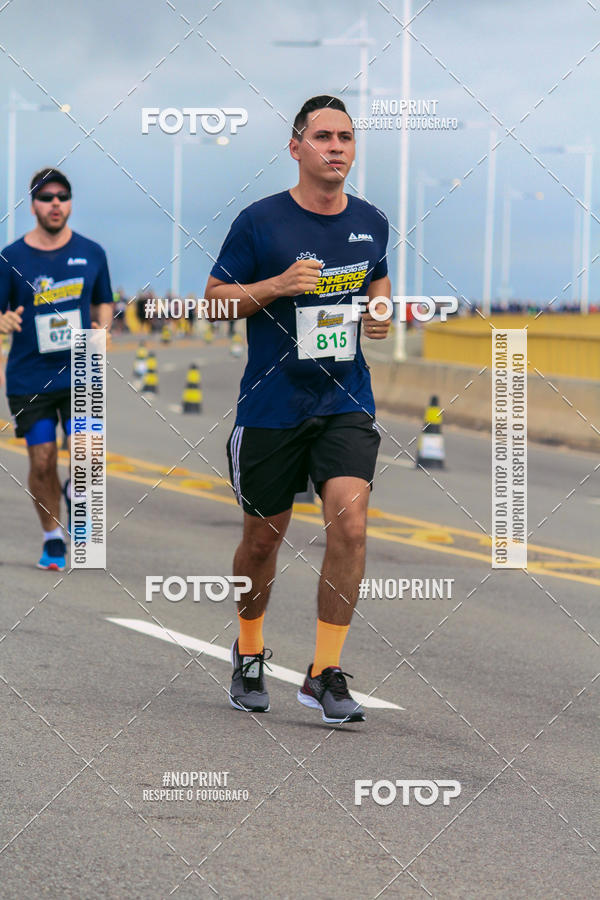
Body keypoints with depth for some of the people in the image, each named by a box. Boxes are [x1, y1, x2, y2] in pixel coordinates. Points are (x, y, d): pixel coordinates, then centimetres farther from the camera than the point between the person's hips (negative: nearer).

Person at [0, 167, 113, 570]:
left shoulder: (91, 253, 6)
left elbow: (103, 303, 20)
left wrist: (101, 327, -1)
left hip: (80, 374, 1)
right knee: (42, 461, 2)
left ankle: (74, 492, 21)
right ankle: (53, 538, 22)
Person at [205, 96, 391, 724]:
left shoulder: (371, 223, 5)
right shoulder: (259, 222, -7)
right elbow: (215, 297, -2)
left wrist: (380, 313, 2)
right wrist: (278, 285, -18)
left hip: (346, 403, 2)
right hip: (271, 406, -2)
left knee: (349, 519, -17)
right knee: (264, 537, 10)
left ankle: (325, 673, -10)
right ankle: (249, 652, 36)